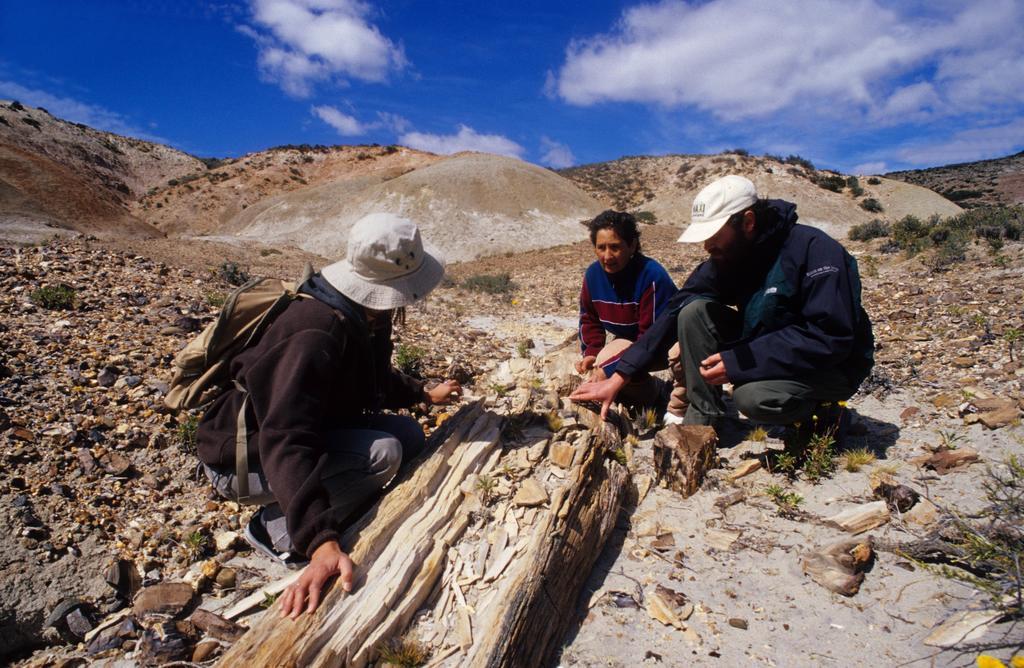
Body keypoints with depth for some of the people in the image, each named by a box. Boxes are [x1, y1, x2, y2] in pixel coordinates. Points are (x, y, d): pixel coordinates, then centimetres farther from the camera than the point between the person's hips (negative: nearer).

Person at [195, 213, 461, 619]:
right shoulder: (316, 335, -34)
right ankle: (276, 528, -8)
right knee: (383, 452, -28)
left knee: (408, 435, -3)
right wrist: (322, 542, -50)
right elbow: (286, 445, -43)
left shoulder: (366, 316, -5)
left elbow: (374, 378, 18)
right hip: (246, 459, -9)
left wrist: (424, 394, 24)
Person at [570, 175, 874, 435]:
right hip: (765, 348, 6)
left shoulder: (814, 250, -25)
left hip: (832, 365, -5)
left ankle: (813, 411, -2)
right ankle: (703, 417, -8)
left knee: (751, 396, -35)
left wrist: (739, 364, -32)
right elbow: (674, 314, -11)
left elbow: (831, 338, -30)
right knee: (694, 311, -15)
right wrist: (618, 378, -17)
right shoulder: (723, 259, -7)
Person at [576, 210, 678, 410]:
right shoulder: (593, 274, -11)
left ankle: (653, 393, -1)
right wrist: (591, 353, -15)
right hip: (624, 341, 7)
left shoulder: (652, 276, -31)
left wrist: (611, 368, -37)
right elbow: (589, 319, 3)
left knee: (611, 366, -30)